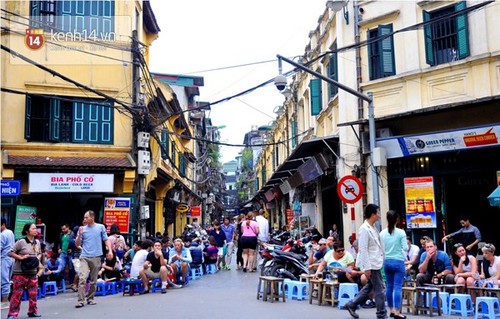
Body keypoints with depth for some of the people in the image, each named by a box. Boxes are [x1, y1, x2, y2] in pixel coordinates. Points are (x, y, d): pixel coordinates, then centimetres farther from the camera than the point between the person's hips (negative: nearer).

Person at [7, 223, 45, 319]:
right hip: (20, 272, -6)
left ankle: (32, 311, 20)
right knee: (17, 294, -3)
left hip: (33, 272, 6)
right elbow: (10, 253, -9)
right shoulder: (21, 242, -10)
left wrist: (38, 258, 1)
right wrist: (21, 257, -18)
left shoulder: (37, 242, 9)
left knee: (33, 293, 8)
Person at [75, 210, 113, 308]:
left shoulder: (101, 227, 5)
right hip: (84, 257, 0)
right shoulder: (83, 229, 6)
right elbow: (77, 244, 8)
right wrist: (80, 234, -8)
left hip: (96, 257, 0)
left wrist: (110, 250, -6)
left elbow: (106, 240, 7)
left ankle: (90, 298, 20)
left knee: (93, 280, 7)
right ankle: (80, 300, -13)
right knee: (82, 278, -14)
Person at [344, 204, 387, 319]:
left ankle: (351, 305, 26)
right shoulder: (364, 229, -17)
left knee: (369, 286, 18)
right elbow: (363, 250, -20)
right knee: (380, 289, -2)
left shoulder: (373, 228, 11)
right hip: (371, 264, -9)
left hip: (376, 263, 9)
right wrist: (366, 267, -21)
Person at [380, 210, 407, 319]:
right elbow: (405, 248, -7)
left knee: (389, 286, 12)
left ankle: (391, 310, 21)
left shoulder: (382, 233, 1)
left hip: (387, 262, 4)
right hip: (398, 262, -4)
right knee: (398, 287, -3)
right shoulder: (401, 232, -9)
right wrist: (408, 244, 13)